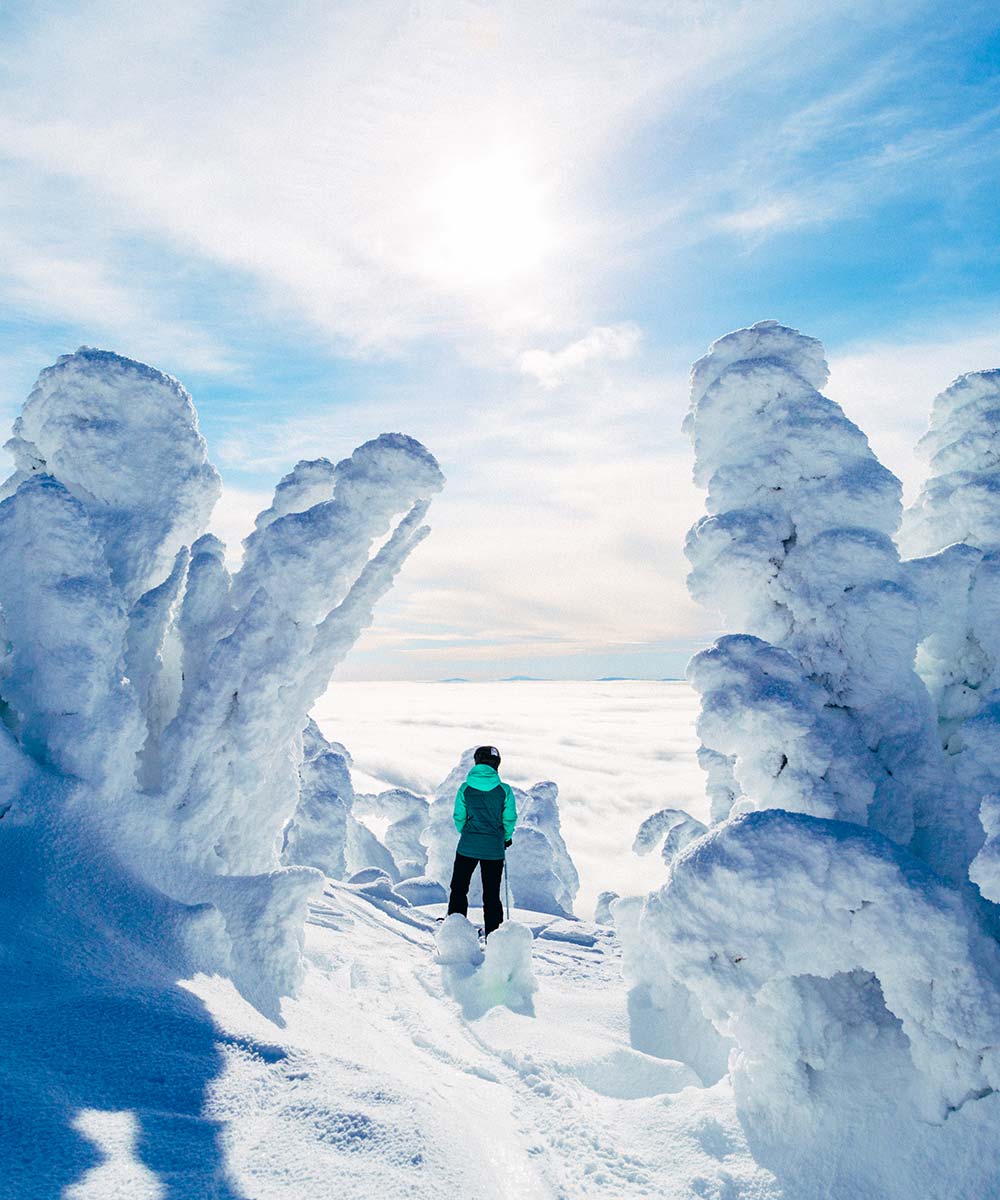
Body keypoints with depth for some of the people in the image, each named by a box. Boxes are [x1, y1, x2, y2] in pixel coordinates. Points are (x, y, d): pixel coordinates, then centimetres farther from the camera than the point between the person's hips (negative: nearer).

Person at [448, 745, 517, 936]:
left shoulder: (465, 788, -4)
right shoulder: (504, 790, -6)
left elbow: (459, 818, 2)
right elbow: (510, 819, 0)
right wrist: (506, 838, 18)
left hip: (468, 847, 0)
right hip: (494, 849, 0)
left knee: (459, 889, 15)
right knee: (492, 895, 10)